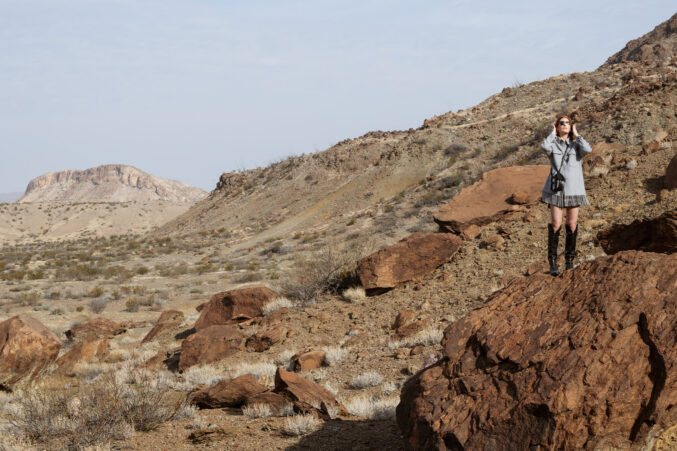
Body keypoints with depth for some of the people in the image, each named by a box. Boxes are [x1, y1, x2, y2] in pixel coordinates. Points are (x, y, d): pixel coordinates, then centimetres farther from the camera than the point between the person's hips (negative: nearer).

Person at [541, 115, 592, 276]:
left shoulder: (575, 144, 10)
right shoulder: (553, 144, 5)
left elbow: (587, 150, -13)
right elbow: (545, 147, -20)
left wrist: (576, 135, -1)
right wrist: (553, 134, -3)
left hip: (573, 188, 2)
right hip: (556, 188, -2)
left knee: (572, 225, 5)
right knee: (555, 224, -8)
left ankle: (569, 259, 16)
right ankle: (552, 262, -4)